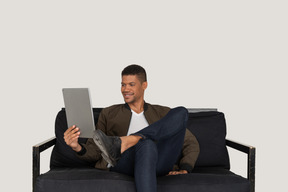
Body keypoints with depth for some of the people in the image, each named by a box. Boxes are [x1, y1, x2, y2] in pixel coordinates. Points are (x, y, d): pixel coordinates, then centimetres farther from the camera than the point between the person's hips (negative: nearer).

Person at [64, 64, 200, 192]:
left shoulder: (163, 113, 27)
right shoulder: (109, 114, 25)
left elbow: (191, 144, 21)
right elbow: (94, 153, 17)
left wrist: (184, 170, 1)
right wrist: (77, 147, -7)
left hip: (160, 164, 2)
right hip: (124, 165, -2)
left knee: (181, 113, -22)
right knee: (146, 144, -39)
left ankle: (120, 143, -27)